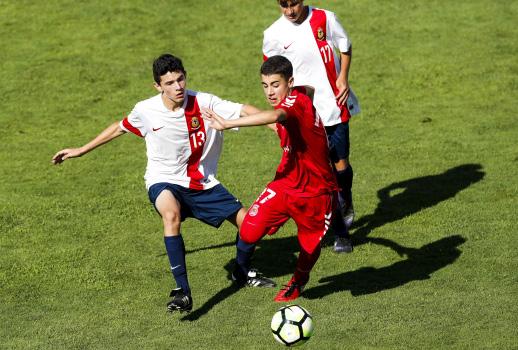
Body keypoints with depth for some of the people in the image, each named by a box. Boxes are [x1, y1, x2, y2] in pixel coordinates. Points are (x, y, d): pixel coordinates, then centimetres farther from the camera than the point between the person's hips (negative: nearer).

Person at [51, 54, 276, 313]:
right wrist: (81, 151, 14)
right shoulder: (146, 111, -11)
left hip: (202, 183, 2)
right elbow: (120, 128, 8)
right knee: (171, 215, -37)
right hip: (165, 182, -2)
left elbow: (244, 111, -15)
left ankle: (244, 273, 31)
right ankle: (182, 292, -35)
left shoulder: (204, 103, -14)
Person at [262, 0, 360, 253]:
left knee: (340, 163, 5)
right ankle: (340, 232, 8)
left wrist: (343, 78, -3)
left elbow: (345, 47, 11)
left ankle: (346, 206, 38)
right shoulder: (274, 34, -5)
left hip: (336, 106, 1)